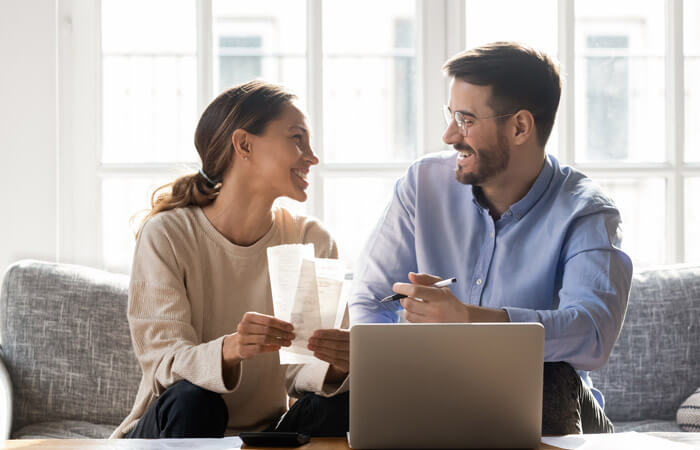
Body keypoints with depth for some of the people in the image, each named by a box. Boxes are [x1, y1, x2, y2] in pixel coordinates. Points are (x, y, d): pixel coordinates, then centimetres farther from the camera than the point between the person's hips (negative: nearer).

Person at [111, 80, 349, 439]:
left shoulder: (312, 241, 1)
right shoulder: (166, 235, -9)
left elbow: (296, 369, -6)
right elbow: (164, 362, -18)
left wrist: (332, 366, -32)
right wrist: (229, 351, -41)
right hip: (171, 433, -3)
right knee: (193, 401, -34)